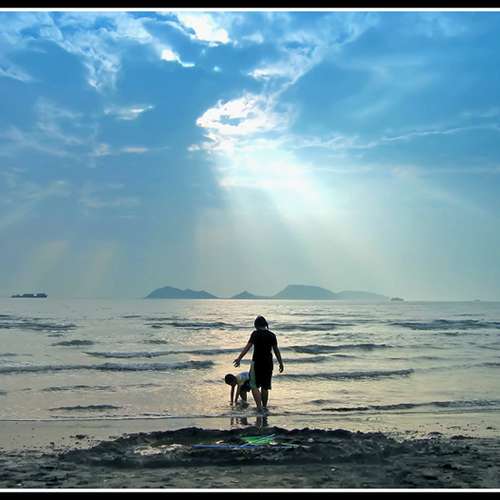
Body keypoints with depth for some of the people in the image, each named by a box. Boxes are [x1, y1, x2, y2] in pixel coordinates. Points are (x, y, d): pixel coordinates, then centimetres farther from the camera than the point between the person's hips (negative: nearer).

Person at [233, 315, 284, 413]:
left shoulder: (256, 333, -7)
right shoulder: (272, 335, 5)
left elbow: (248, 347, -11)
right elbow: (276, 350, 6)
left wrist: (239, 358, -8)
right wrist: (280, 363, 14)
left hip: (257, 362, -5)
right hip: (268, 363, 5)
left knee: (254, 386, 1)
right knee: (265, 386, 16)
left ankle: (259, 407, -11)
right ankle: (264, 407, 23)